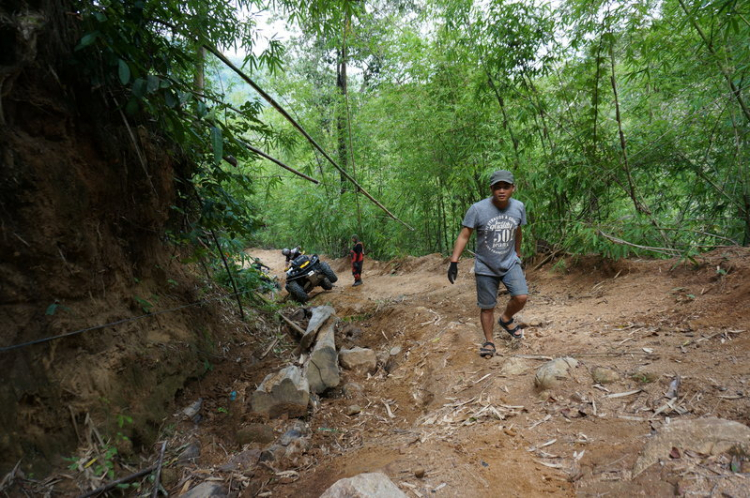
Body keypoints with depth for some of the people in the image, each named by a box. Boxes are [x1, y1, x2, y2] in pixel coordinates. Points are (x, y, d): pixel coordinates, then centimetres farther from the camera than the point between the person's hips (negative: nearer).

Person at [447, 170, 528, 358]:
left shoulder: (519, 207, -5)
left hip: (510, 263, 3)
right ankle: (489, 342, 27)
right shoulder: (478, 209, -18)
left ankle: (506, 319, 18)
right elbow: (464, 236, -14)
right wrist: (454, 262, -20)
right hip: (485, 267, -2)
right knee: (487, 307, 5)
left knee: (521, 297, -14)